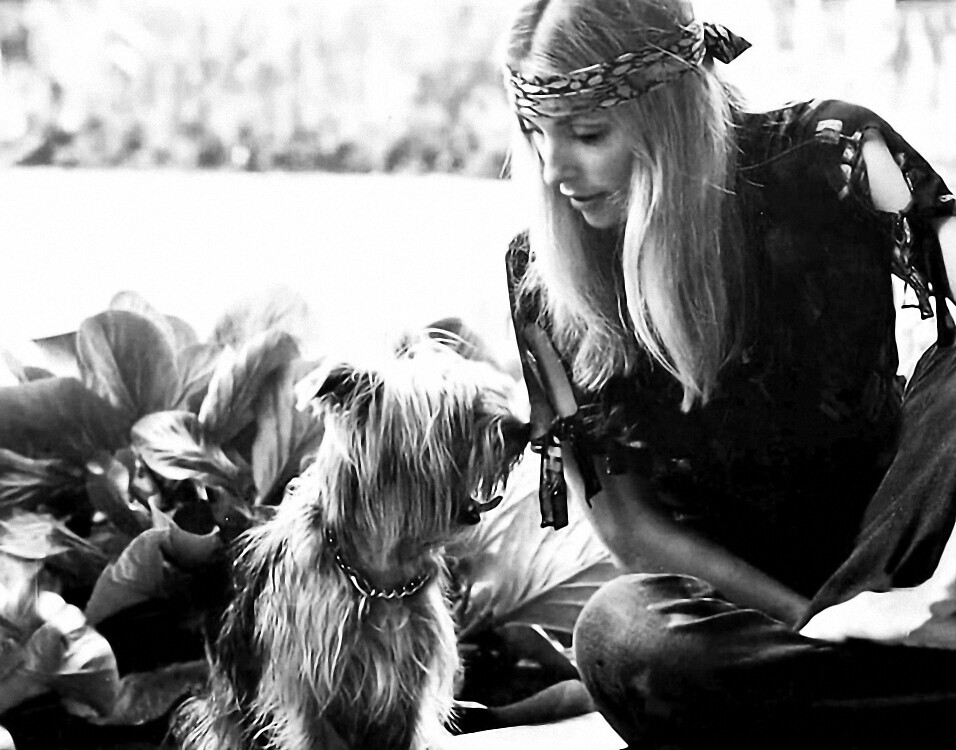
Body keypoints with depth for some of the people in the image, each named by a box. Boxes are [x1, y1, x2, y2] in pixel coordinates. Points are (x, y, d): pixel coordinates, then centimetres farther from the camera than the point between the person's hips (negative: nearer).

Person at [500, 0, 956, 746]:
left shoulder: (829, 159, -12)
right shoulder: (541, 273, -7)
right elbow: (624, 520, -5)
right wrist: (814, 619, -18)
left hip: (893, 541, 0)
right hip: (724, 586, 1)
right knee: (617, 635, -34)